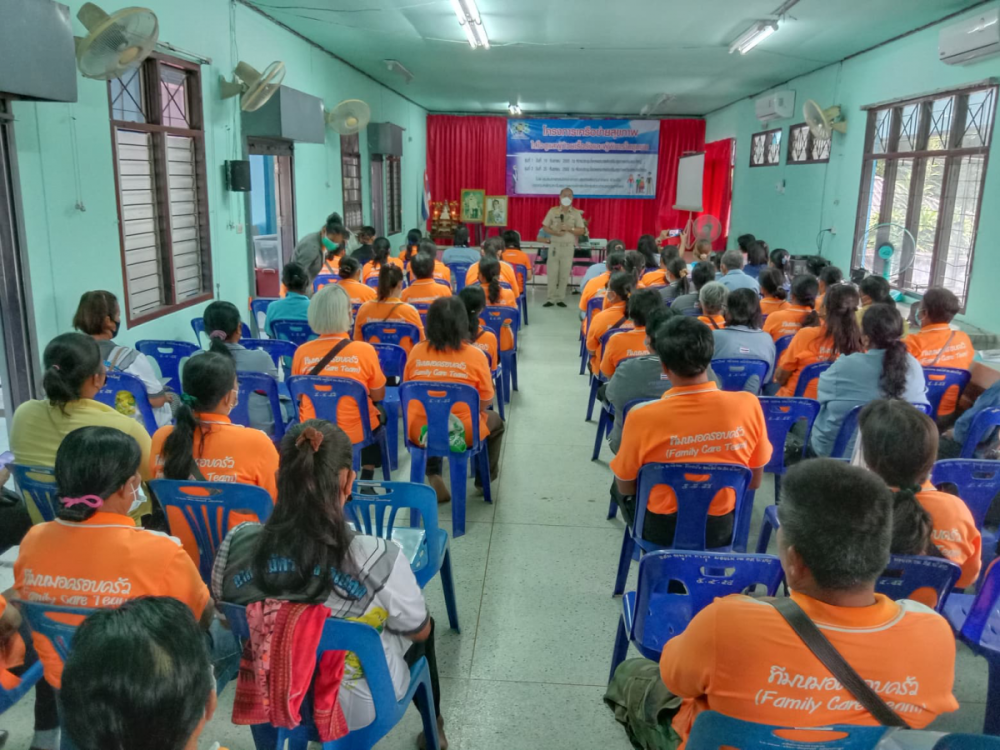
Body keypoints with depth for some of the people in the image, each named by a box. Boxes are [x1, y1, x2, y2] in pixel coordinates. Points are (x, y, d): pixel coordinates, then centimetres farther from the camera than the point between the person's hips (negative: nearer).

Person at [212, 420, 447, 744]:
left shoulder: (236, 544, -22)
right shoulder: (377, 558, -33)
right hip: (360, 707, -3)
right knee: (424, 628, 29)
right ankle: (433, 724, 51)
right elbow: (419, 632, -13)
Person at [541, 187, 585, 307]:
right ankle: (551, 298, 4)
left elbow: (582, 231, 2)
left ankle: (561, 298, 10)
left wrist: (569, 228, -14)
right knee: (552, 272, -2)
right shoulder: (553, 211, 3)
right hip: (555, 245, 0)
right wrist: (555, 232, -14)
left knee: (565, 274, 2)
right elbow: (546, 227, 4)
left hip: (568, 246, 0)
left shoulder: (576, 213, 3)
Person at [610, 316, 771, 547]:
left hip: (660, 531, -2)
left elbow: (625, 487, -9)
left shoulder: (642, 417, -26)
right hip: (722, 530, 3)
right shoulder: (747, 405, -19)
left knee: (618, 487, 30)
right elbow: (754, 482, -4)